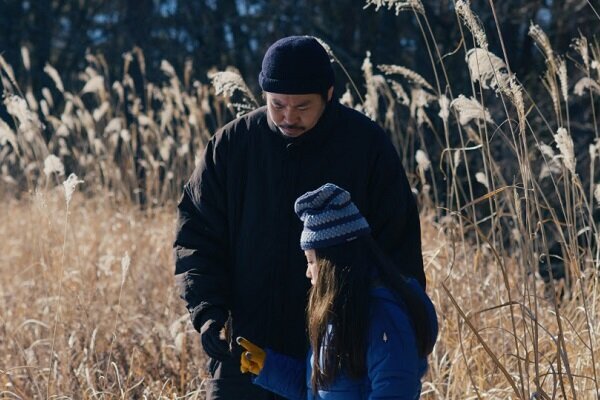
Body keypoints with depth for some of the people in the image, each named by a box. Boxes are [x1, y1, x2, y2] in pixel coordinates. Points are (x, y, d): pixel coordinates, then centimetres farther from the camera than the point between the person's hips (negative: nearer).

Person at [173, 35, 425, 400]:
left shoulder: (368, 146, -6)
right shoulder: (232, 144, -1)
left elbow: (398, 248, -1)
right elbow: (196, 235, 2)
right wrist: (207, 309, -14)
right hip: (245, 350, 2)